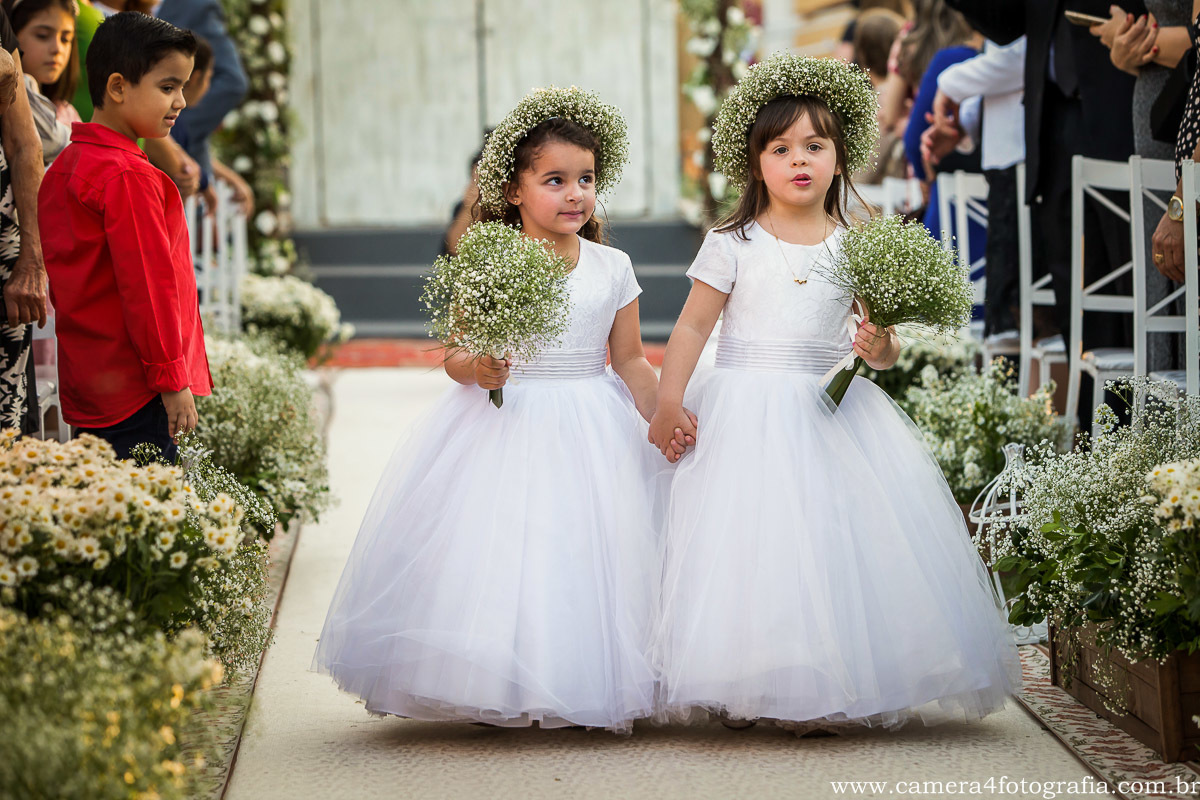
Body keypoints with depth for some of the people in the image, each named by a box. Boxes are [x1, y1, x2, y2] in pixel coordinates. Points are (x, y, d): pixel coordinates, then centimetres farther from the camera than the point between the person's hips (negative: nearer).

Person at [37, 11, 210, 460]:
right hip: (135, 390, -10)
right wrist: (172, 380, -14)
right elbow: (147, 284, -19)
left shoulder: (65, 167, 13)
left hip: (84, 386, 10)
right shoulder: (128, 177, -17)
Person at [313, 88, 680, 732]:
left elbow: (630, 360, 6)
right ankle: (503, 691, 7)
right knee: (499, 556, -5)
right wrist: (476, 369, -25)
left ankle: (588, 692, 13)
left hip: (591, 431, 2)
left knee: (592, 555, 1)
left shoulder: (612, 267, 4)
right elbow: (455, 356, -3)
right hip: (506, 427, -2)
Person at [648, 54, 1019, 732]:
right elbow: (693, 326, 2)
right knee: (746, 542, -7)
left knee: (832, 539, -6)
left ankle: (819, 694, 1)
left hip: (829, 411, 2)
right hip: (745, 411, -2)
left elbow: (881, 339, 10)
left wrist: (879, 348, -14)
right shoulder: (734, 244, 2)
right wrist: (669, 402, -9)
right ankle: (743, 691, 3)